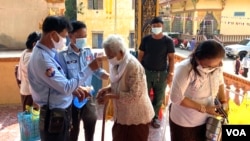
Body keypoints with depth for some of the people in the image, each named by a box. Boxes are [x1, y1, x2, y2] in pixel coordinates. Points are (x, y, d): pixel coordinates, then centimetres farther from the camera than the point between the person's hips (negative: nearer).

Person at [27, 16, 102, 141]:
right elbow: (65, 88, -26)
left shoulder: (49, 52, 3)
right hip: (54, 116, -9)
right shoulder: (42, 59, -27)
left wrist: (74, 89, 0)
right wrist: (90, 68, -22)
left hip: (62, 112, 9)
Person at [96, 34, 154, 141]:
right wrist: (108, 89, -7)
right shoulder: (117, 64, 0)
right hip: (122, 114, 8)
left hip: (136, 116, -8)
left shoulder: (133, 66, -26)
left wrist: (110, 96, -25)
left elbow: (134, 96, -28)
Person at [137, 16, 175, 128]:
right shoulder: (146, 39, 1)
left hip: (161, 73, 0)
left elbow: (171, 58, -2)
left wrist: (170, 73, -7)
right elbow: (140, 55, 6)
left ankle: (155, 116, 27)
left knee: (159, 98, 8)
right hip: (146, 72, 1)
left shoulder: (168, 41, -3)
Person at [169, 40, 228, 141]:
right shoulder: (185, 69, -31)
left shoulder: (217, 67, -13)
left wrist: (223, 101, -5)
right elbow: (176, 98, -29)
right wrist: (203, 109, -25)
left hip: (205, 121, 5)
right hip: (183, 122, -5)